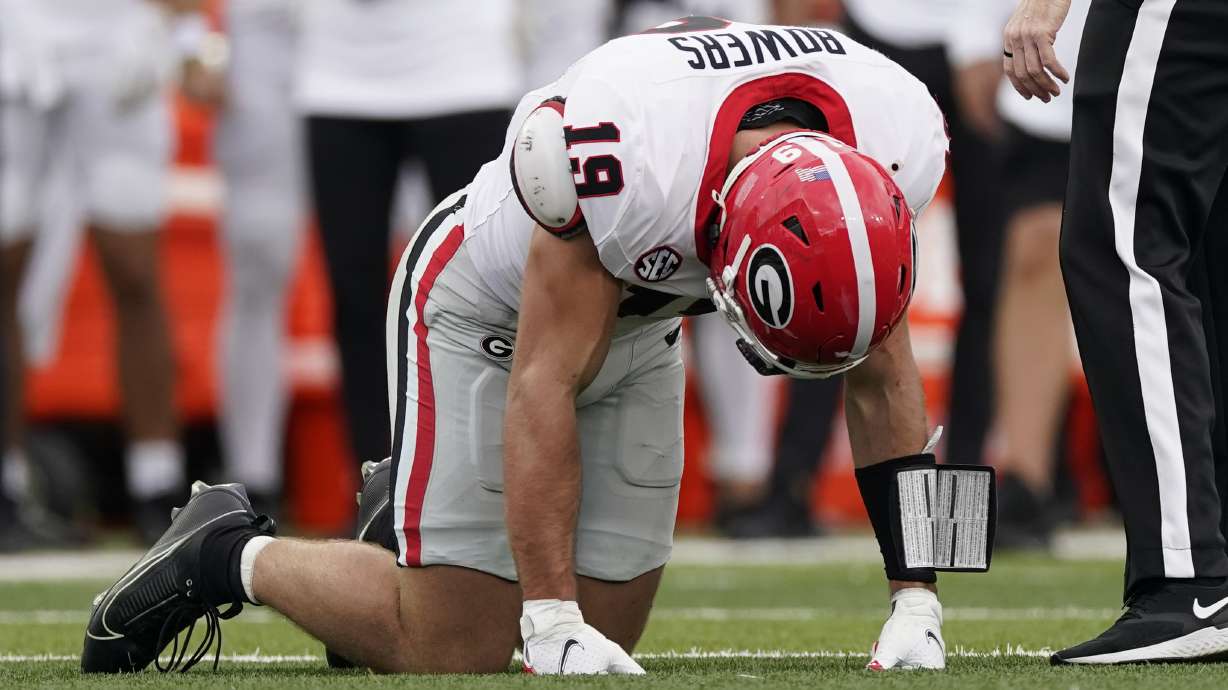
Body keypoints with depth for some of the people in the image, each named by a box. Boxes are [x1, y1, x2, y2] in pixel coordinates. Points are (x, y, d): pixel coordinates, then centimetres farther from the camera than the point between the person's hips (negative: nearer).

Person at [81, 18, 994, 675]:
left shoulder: (896, 151, -27)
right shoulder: (610, 155, -43)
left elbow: (881, 378, -13)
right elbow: (542, 389, -34)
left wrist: (917, 599, -15)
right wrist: (552, 624, -35)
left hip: (637, 329, 6)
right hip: (489, 314, -6)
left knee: (606, 629, 4)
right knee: (452, 652, -10)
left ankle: (413, 515, 27)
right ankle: (233, 558, 13)